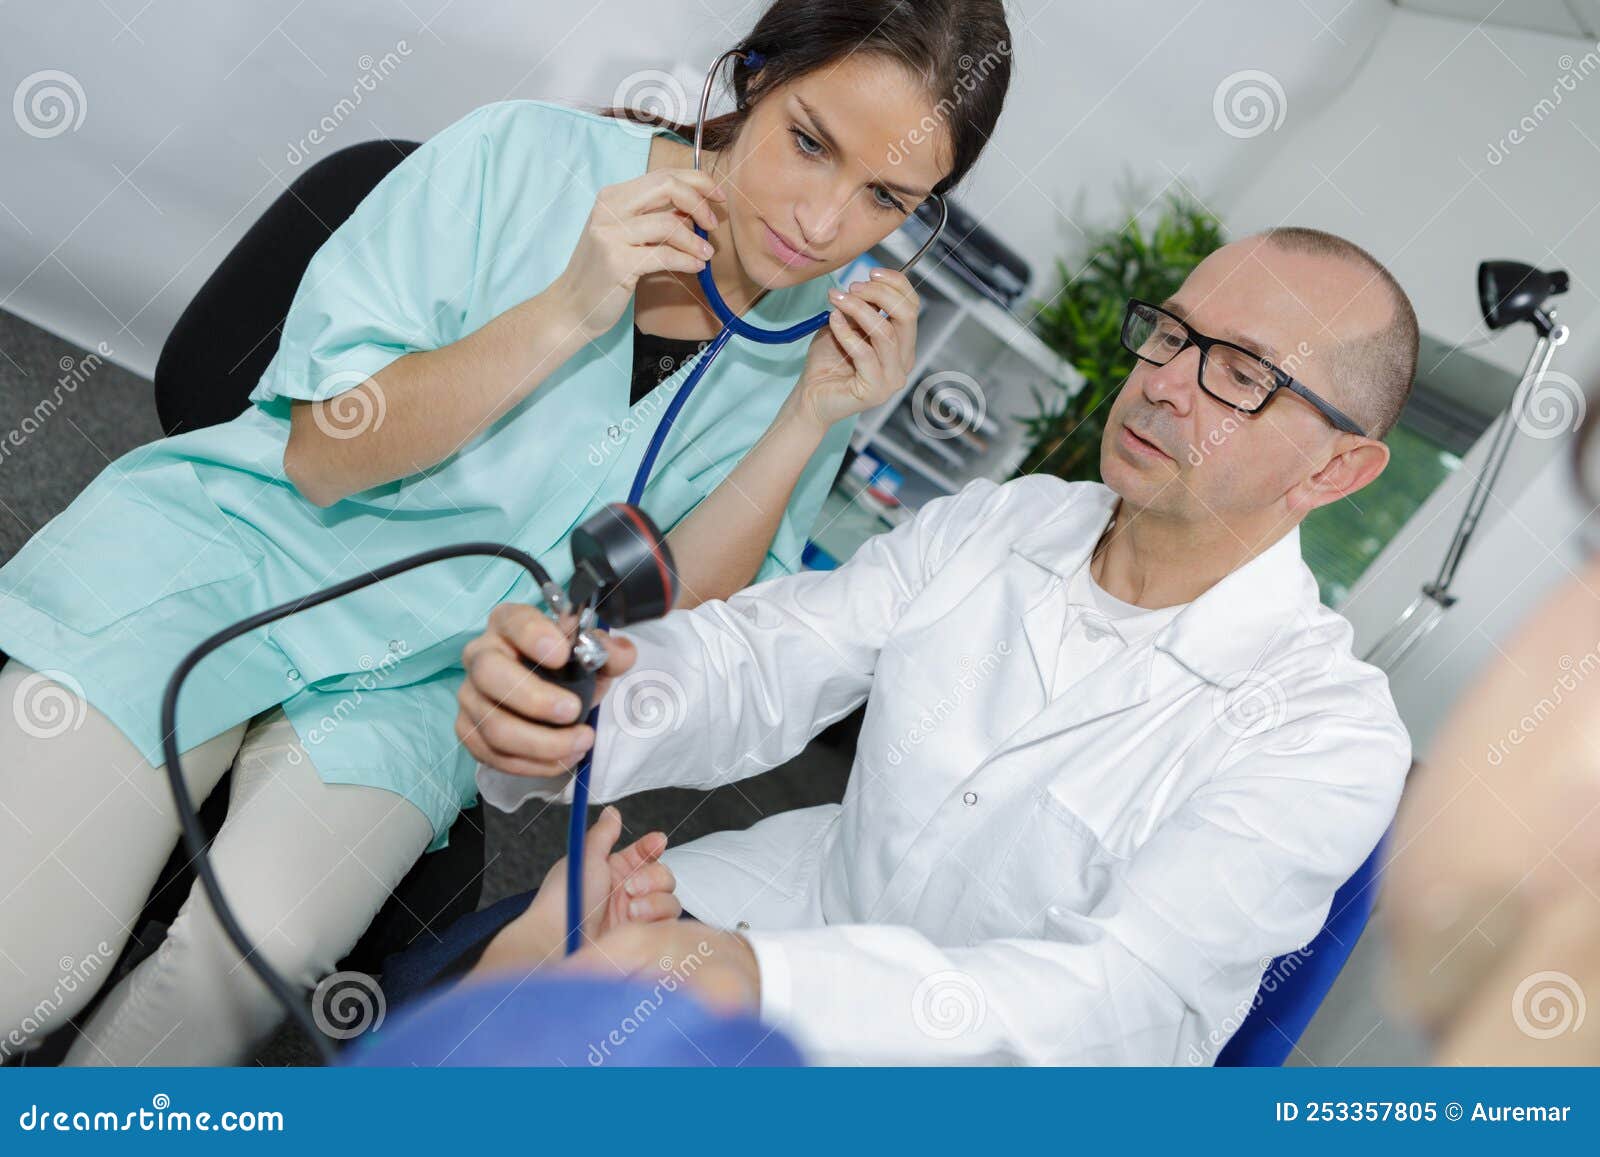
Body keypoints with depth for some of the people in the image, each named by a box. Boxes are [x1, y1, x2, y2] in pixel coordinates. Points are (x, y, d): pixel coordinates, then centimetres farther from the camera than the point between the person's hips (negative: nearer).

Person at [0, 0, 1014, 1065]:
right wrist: (568, 314, -23)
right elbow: (323, 457, -12)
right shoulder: (521, 158, -12)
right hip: (236, 540, -1)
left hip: (424, 677, 2)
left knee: (263, 950, -23)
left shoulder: (822, 345, -4)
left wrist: (810, 421, -18)